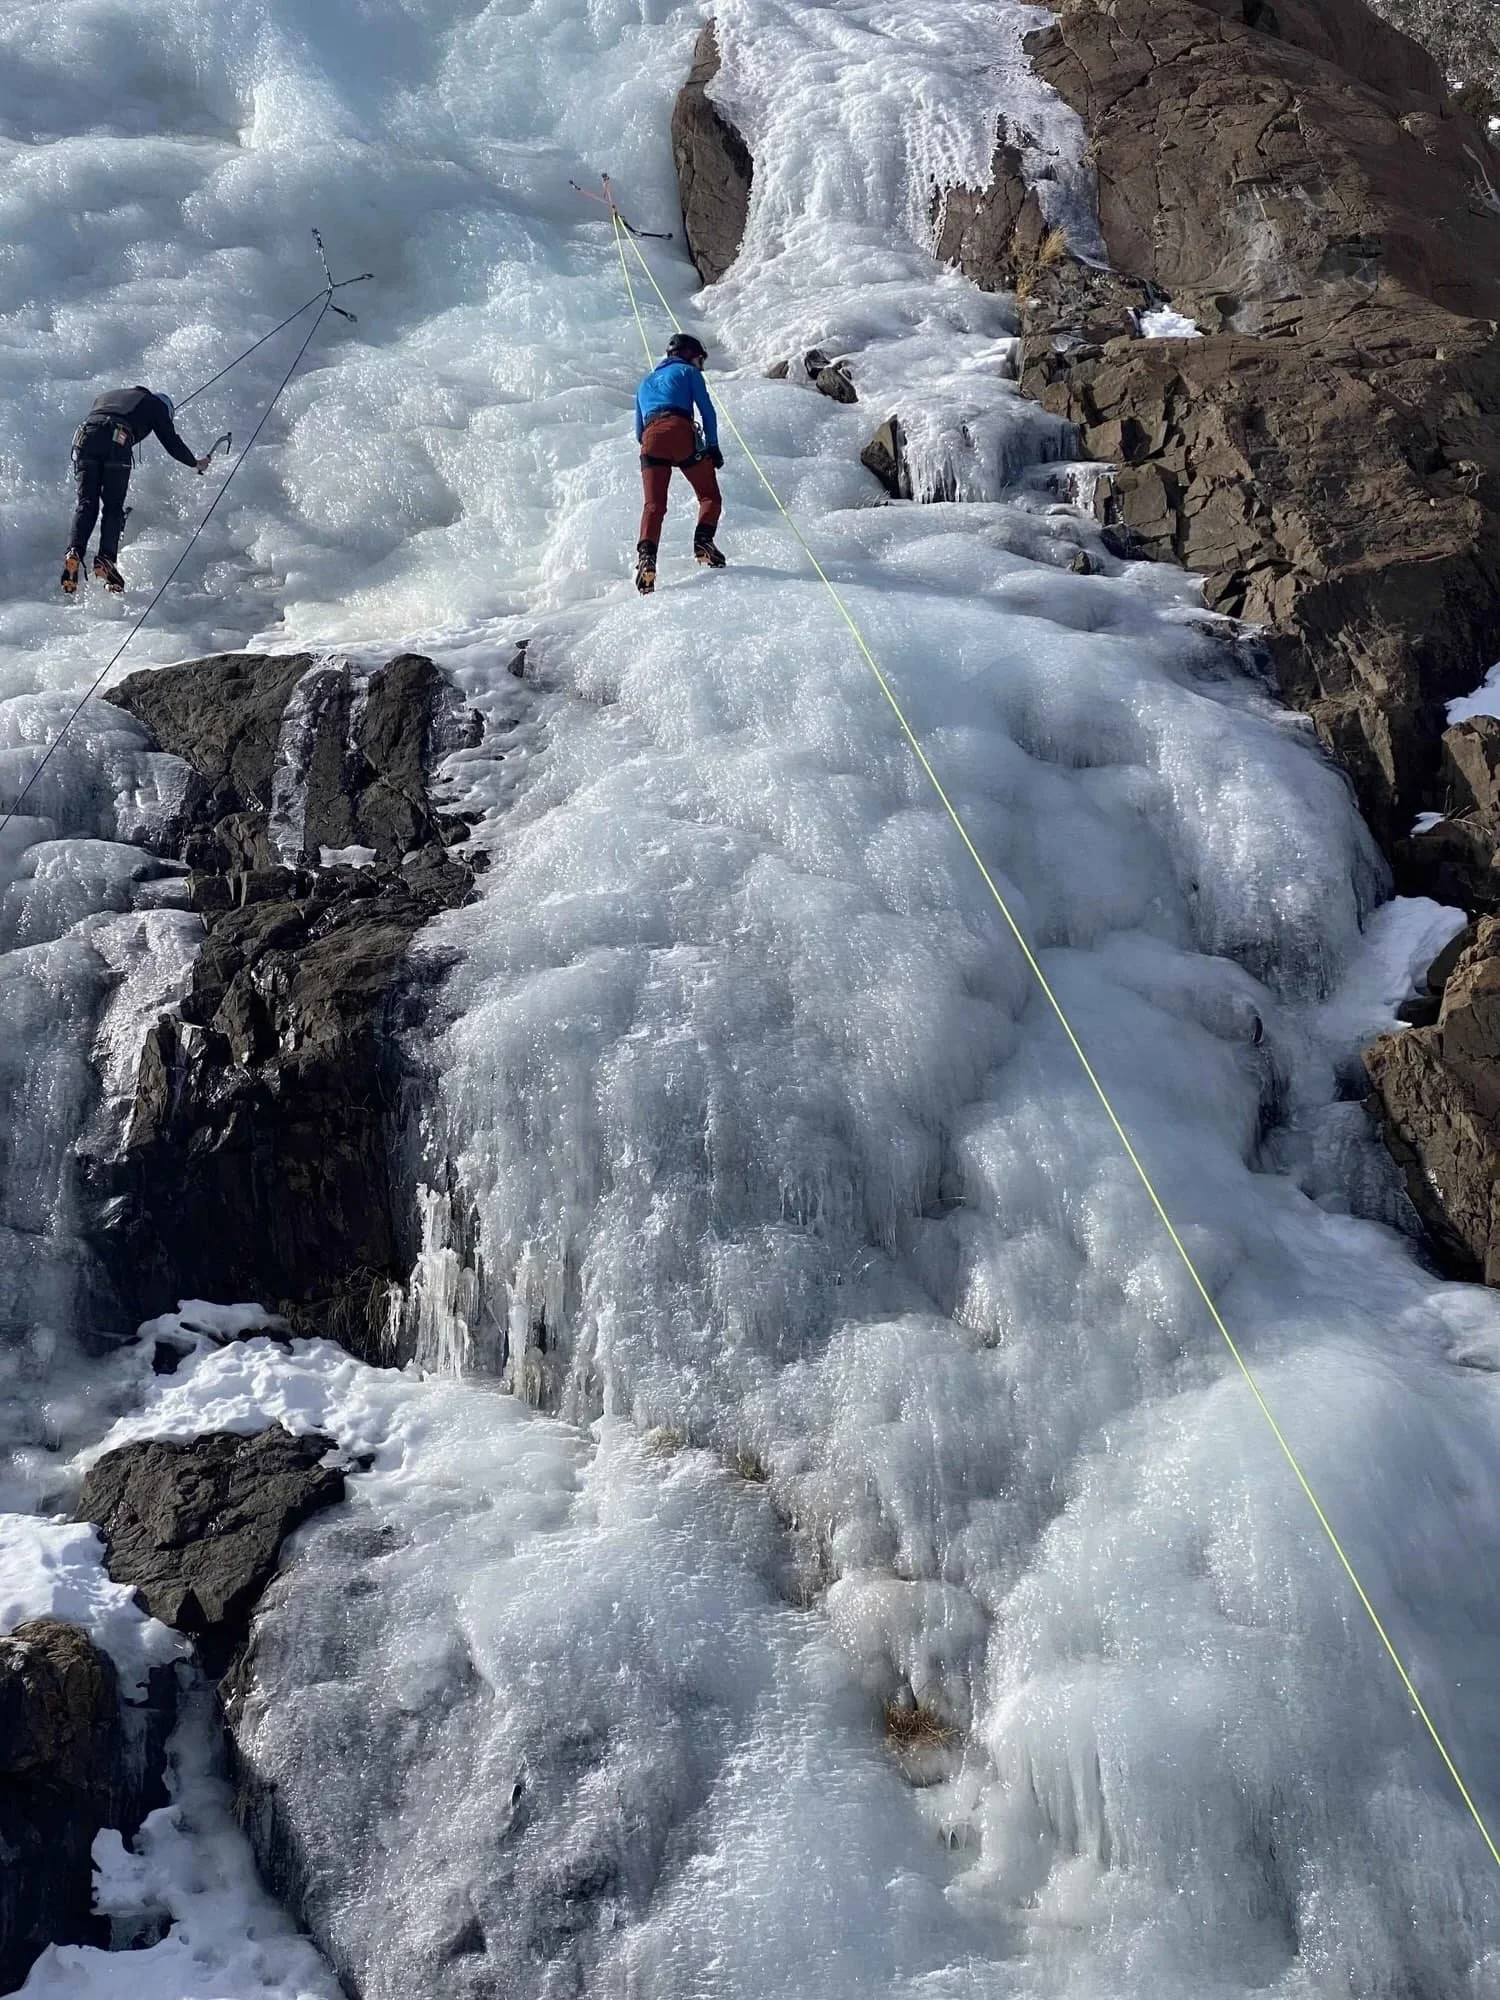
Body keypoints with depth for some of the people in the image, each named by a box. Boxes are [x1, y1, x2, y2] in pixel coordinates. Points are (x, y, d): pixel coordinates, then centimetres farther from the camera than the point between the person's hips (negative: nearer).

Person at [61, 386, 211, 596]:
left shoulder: (107, 395, 40)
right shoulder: (156, 404, 26)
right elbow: (172, 442, 24)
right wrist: (196, 464, 41)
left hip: (85, 436, 4)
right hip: (117, 443, -4)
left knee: (86, 504, 0)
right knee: (113, 508, 2)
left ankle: (74, 552, -22)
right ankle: (105, 558, -17)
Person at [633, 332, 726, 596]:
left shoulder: (646, 382, 36)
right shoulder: (688, 371, 20)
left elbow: (639, 430, 32)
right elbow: (707, 410, 8)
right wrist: (713, 446, 7)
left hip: (650, 437, 4)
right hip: (681, 431, -4)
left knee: (654, 504, -5)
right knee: (709, 495, 6)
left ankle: (646, 554, -28)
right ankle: (703, 540, -17)